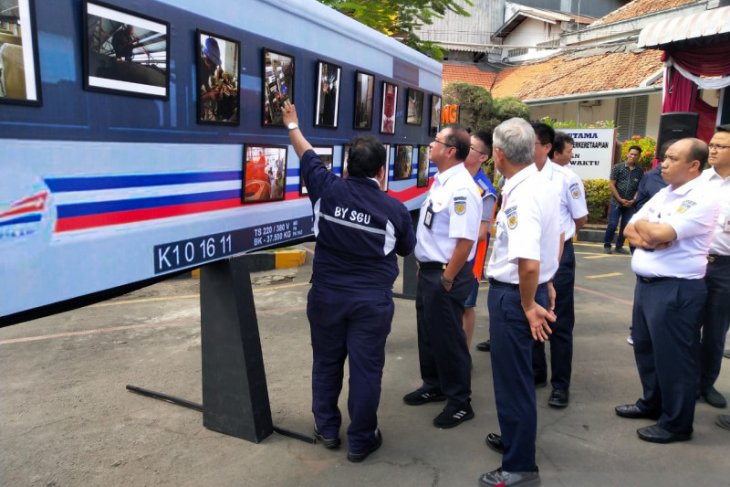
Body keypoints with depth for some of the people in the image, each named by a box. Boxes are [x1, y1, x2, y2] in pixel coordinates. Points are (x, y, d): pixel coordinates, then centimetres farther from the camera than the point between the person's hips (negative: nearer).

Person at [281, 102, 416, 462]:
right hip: (372, 301, -2)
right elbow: (407, 249, 8)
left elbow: (307, 156, 10)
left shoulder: (327, 190, -8)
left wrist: (292, 125, 28)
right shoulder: (395, 209, -9)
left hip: (327, 295, 2)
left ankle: (326, 429, 33)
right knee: (365, 368, 9)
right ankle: (360, 441, 20)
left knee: (326, 362, 18)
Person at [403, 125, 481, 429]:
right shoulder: (441, 182, 8)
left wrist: (446, 281, -21)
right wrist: (425, 269, 17)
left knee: (448, 338, 4)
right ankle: (433, 386, 41)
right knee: (428, 333, 21)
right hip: (428, 270, 10)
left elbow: (465, 240, -26)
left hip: (446, 275, -10)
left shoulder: (461, 188, -22)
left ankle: (460, 402, 22)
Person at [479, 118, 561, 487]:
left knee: (513, 379, 5)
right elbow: (555, 238, 19)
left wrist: (528, 306, -17)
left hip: (513, 294, -10)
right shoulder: (543, 185, 6)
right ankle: (514, 439, 45)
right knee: (515, 373, 25)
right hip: (531, 290, 10)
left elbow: (529, 263, -33)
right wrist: (546, 284, 25)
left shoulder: (521, 196, -25)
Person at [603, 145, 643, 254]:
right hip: (616, 202, -3)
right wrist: (620, 199, -10)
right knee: (612, 224, -5)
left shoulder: (640, 171, 5)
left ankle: (619, 246, 19)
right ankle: (607, 245, 9)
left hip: (630, 204, 3)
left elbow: (640, 188, 6)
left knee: (626, 226, 6)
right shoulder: (618, 167, -2)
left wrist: (633, 200, -8)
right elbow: (611, 185, -4)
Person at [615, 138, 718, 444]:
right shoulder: (663, 194, 12)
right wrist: (649, 237, -12)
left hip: (676, 289, -9)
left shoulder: (702, 200, -15)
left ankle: (676, 423, 20)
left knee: (672, 356, 4)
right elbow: (630, 231, 9)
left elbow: (659, 234, -25)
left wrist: (643, 225, -4)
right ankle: (652, 403, 38)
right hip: (646, 283, 9)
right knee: (645, 348, 19)